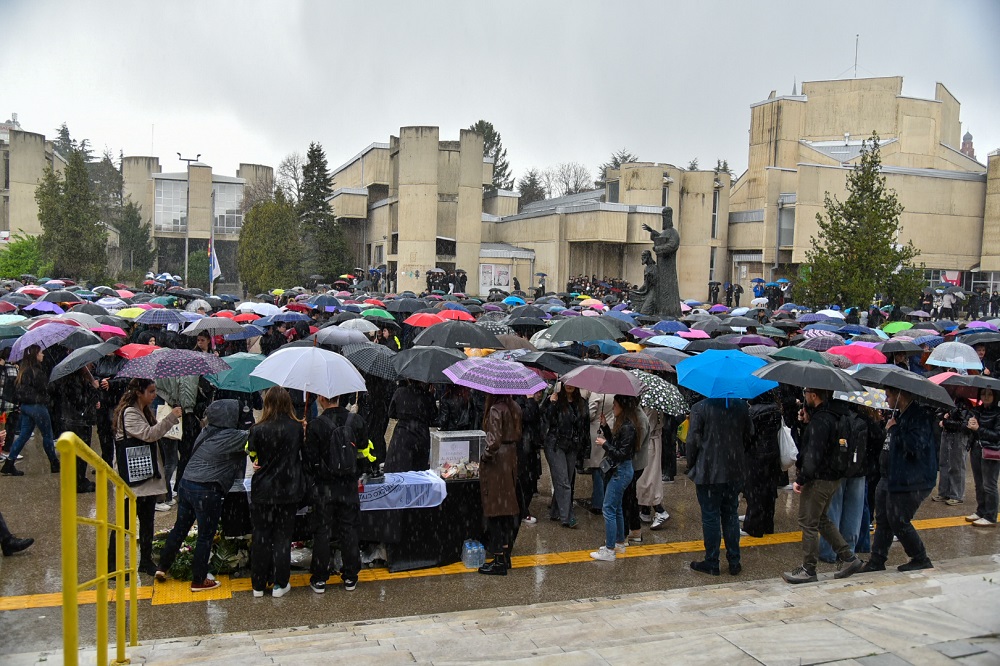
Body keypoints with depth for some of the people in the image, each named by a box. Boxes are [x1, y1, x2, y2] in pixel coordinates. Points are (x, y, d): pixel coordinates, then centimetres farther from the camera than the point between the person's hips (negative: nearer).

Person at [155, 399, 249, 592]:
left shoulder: (206, 431, 10)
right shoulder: (232, 437, -13)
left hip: (186, 484, 7)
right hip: (206, 491, -7)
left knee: (180, 528, 21)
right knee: (206, 536, 6)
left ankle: (162, 567, 32)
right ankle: (199, 581, 16)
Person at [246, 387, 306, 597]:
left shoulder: (257, 430, -14)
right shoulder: (297, 428, -10)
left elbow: (252, 454, 3)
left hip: (263, 491, -1)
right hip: (289, 491, 1)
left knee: (261, 537, 12)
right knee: (283, 537, 11)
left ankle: (258, 585, 19)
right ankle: (280, 583, 17)